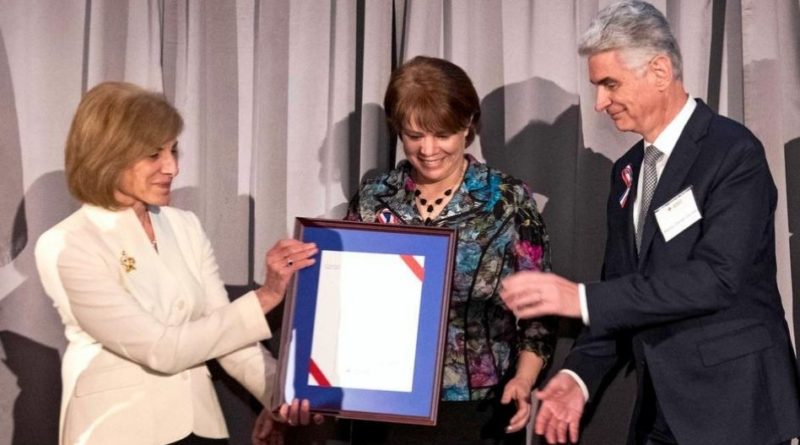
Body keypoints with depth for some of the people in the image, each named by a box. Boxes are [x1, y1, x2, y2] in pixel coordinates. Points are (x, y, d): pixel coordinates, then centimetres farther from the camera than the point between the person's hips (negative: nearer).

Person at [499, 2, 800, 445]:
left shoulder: (732, 151, -13)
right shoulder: (628, 171, 11)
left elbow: (716, 277, -23)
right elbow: (619, 287, 11)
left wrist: (582, 298, -25)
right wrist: (581, 374, -5)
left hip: (734, 403, -6)